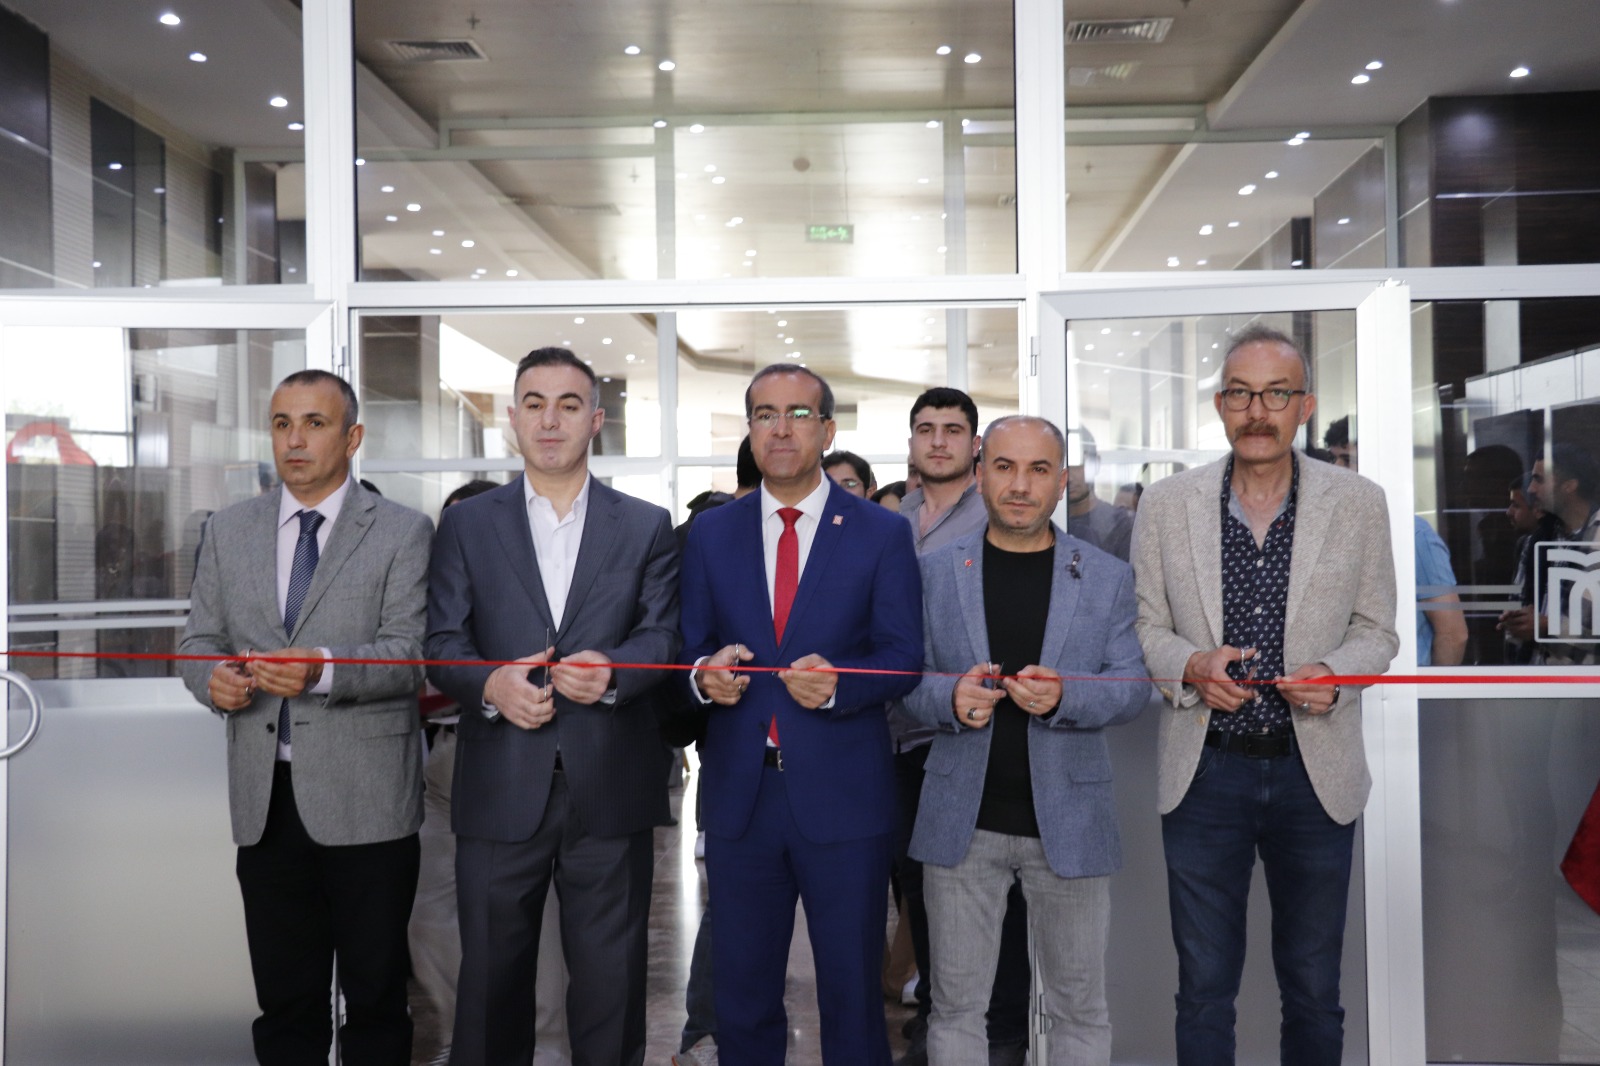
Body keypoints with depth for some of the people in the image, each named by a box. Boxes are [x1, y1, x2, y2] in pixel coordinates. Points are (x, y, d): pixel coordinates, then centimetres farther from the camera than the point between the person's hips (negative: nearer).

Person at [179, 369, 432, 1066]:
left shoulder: (403, 533, -2)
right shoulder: (229, 530, 11)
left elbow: (408, 655, -11)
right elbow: (199, 638, 13)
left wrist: (323, 668, -28)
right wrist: (211, 678, -10)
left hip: (365, 800, -3)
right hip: (264, 797, 4)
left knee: (375, 996, 9)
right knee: (284, 1002, 14)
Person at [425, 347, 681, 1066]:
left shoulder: (646, 527, 8)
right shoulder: (466, 525, 8)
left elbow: (663, 634, 0)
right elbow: (442, 642, 2)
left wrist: (612, 671, -21)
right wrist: (490, 684, -18)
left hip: (610, 790, 0)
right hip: (501, 790, 0)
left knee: (611, 982, 9)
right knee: (491, 979, 11)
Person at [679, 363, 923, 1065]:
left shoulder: (883, 533, 1)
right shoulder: (711, 533, 8)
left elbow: (903, 657, -4)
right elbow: (690, 646, 6)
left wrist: (838, 684, -23)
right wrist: (704, 674, -17)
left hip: (843, 796, -2)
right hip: (739, 792, 2)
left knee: (852, 994, 10)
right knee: (740, 995, 14)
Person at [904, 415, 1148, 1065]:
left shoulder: (1107, 577, 3)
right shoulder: (935, 572, 3)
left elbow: (1132, 686, -1)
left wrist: (1062, 696, -21)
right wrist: (951, 696, -19)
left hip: (1069, 821, 0)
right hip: (962, 820, 0)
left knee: (1079, 1007, 11)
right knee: (956, 1005, 11)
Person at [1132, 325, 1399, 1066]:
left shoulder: (1358, 503, -2)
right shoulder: (1166, 504, -1)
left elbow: (1375, 630, 5)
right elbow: (1144, 627, 4)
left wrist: (1331, 673, -16)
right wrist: (1189, 665, -16)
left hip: (1316, 773, 0)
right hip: (1205, 773, 0)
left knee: (1313, 989, 15)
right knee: (1203, 989, 12)